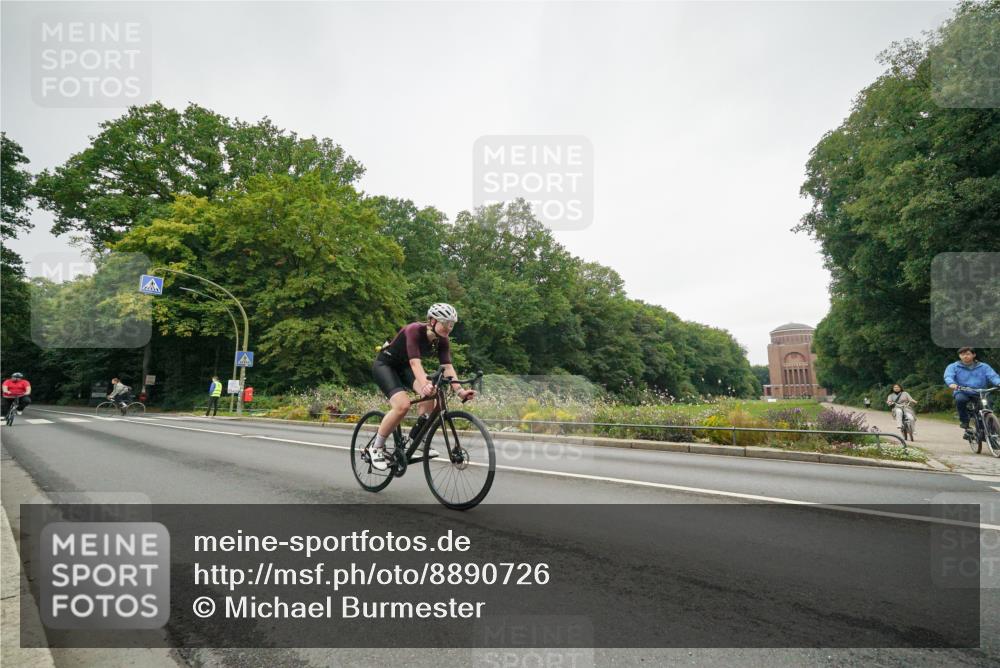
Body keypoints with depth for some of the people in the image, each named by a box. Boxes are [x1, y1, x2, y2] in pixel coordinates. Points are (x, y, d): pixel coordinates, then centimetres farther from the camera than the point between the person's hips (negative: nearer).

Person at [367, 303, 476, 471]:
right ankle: (376, 447, -9)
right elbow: (415, 362, -41)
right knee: (403, 405, -27)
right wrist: (425, 384, -57)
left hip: (404, 367, 6)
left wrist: (460, 390, -33)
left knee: (431, 393, -21)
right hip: (384, 365, -6)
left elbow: (448, 367, -19)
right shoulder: (414, 330, -30)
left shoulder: (442, 341, -11)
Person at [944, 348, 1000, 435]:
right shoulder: (953, 367, 6)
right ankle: (964, 421, -12)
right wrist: (952, 383, -35)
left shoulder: (984, 367, 11)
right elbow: (948, 376, -11)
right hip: (962, 392, -3)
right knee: (960, 399, -34)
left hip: (979, 394, 3)